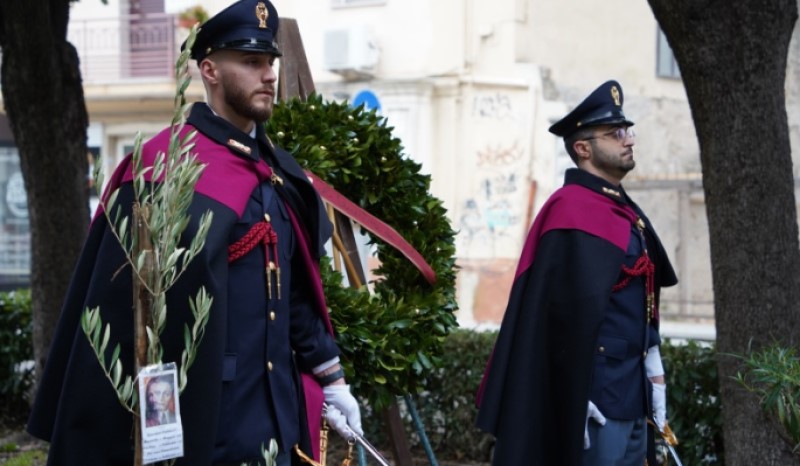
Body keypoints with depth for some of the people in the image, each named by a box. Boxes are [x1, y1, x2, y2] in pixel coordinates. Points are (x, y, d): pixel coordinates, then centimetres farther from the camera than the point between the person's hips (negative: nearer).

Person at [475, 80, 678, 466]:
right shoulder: (575, 211, -15)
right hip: (599, 391, -10)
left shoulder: (622, 210, 17)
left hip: (630, 391, 10)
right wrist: (581, 394, -24)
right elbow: (576, 310, -22)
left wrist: (652, 367, 13)